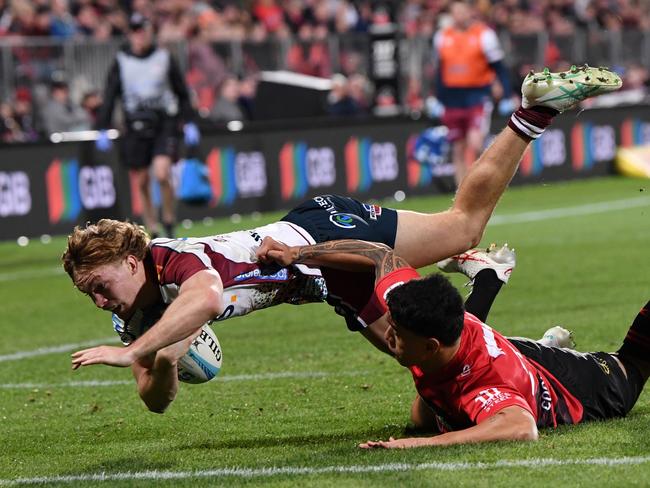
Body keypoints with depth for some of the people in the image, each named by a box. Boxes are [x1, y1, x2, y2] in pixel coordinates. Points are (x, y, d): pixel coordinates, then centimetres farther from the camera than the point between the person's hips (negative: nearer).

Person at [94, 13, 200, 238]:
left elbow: (182, 92, 11)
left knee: (162, 174, -18)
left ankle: (169, 220, 1)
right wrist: (103, 130, 0)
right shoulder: (121, 61, 5)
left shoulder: (164, 57, 4)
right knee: (141, 183, 3)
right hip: (136, 125, 2)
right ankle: (153, 231, 14)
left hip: (164, 124, -2)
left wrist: (189, 123, 7)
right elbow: (109, 96, 6)